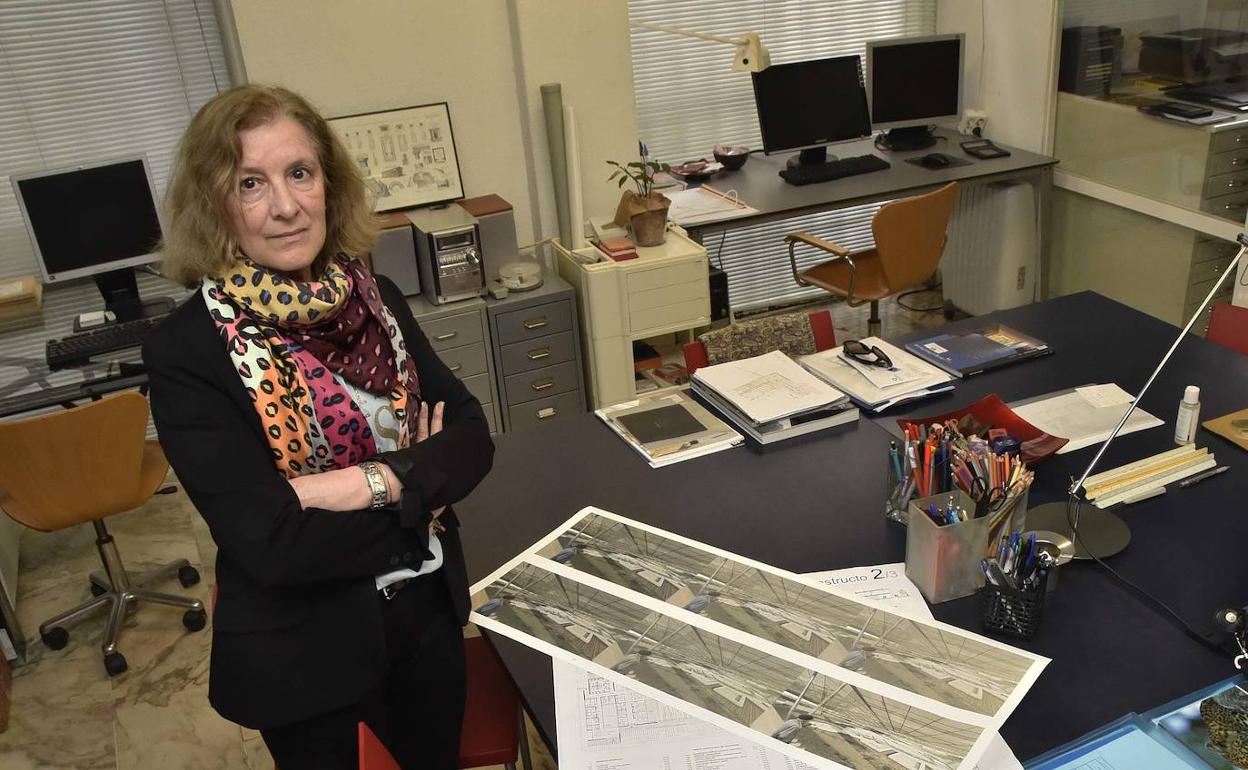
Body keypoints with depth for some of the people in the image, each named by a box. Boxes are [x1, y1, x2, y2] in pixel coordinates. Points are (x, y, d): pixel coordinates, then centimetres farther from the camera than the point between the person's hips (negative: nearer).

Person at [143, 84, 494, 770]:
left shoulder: (376, 300, -3)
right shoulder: (186, 352, -19)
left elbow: (471, 438, -7)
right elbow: (270, 545, -24)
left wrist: (370, 481, -24)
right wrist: (417, 483, -16)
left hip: (427, 614, 5)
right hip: (300, 653, -4)